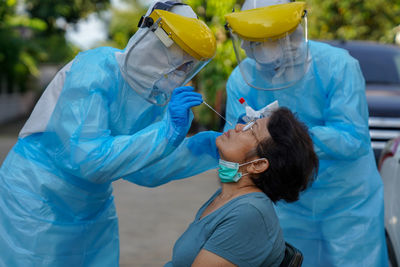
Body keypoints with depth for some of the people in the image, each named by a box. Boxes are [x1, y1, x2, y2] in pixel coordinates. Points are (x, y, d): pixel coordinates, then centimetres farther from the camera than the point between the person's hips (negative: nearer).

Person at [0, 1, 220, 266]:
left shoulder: (157, 95, -2)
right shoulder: (94, 71, -25)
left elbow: (141, 171, 1)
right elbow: (87, 160, -34)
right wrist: (168, 129, -34)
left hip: (94, 210, 7)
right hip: (36, 202, -7)